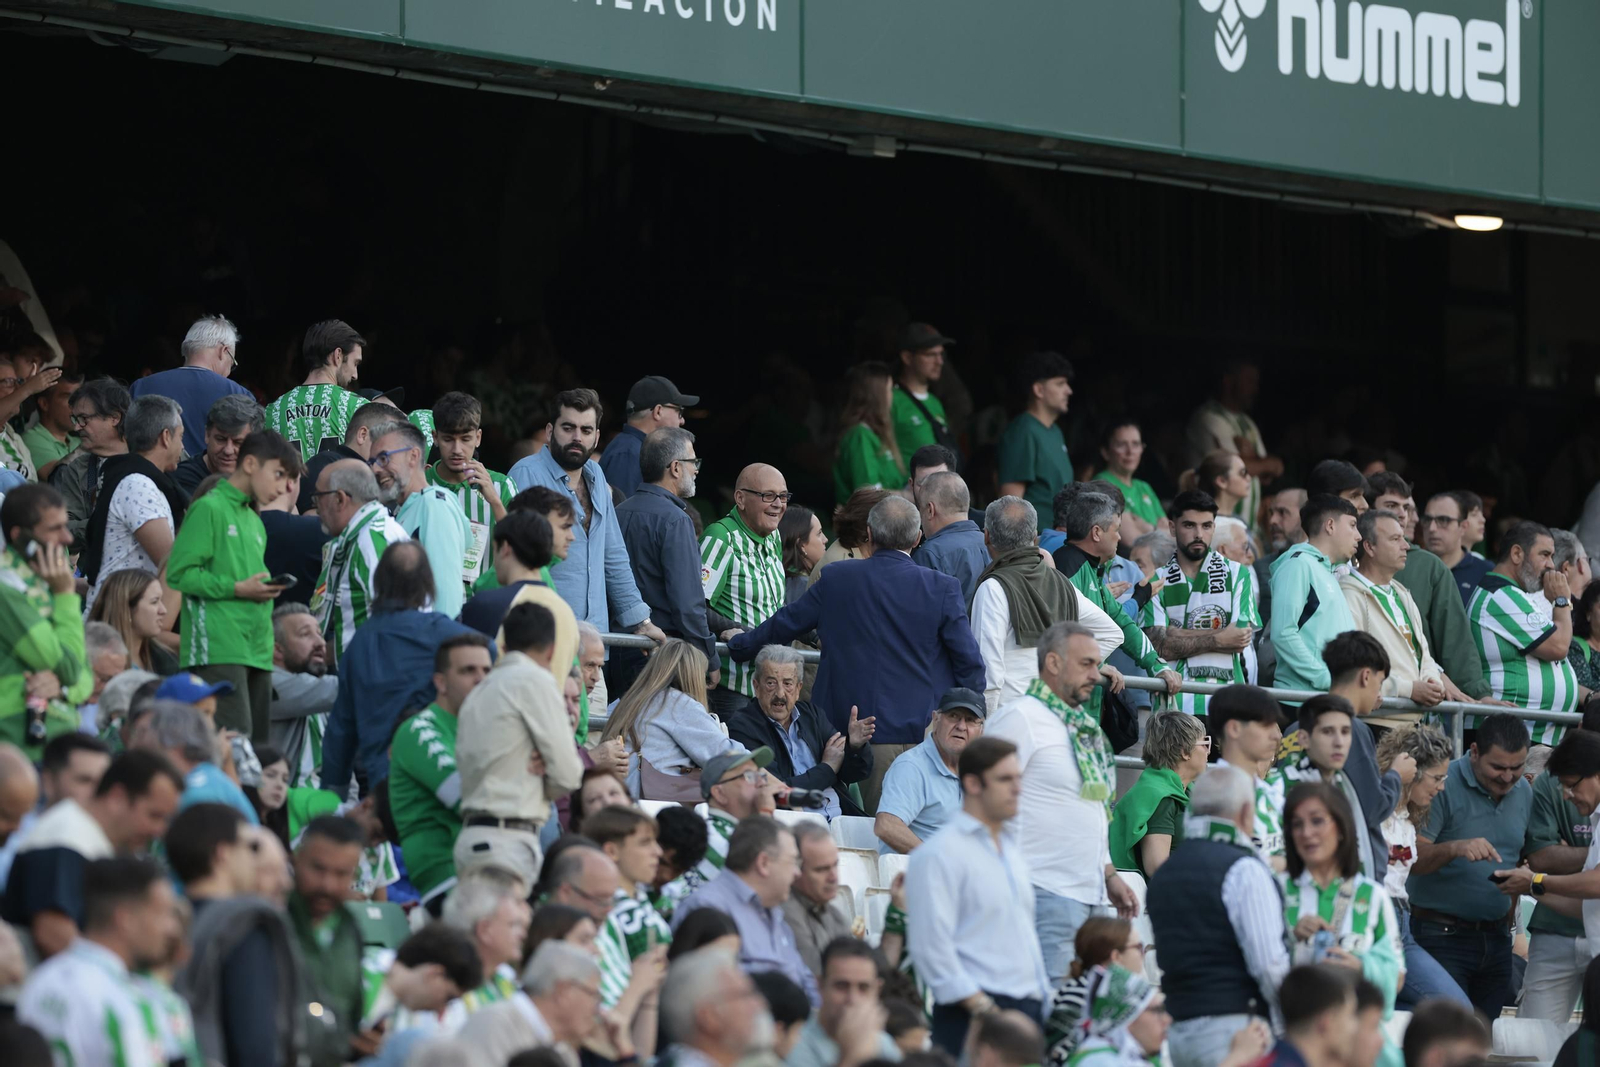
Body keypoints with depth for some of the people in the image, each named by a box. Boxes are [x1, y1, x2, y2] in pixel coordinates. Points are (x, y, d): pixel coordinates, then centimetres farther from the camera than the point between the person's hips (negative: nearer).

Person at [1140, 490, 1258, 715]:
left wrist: (1179, 636, -3)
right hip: (1174, 703, 1)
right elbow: (1160, 646, 0)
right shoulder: (1157, 581, 12)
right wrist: (1216, 640, -7)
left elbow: (1241, 638, -2)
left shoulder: (1238, 575, 11)